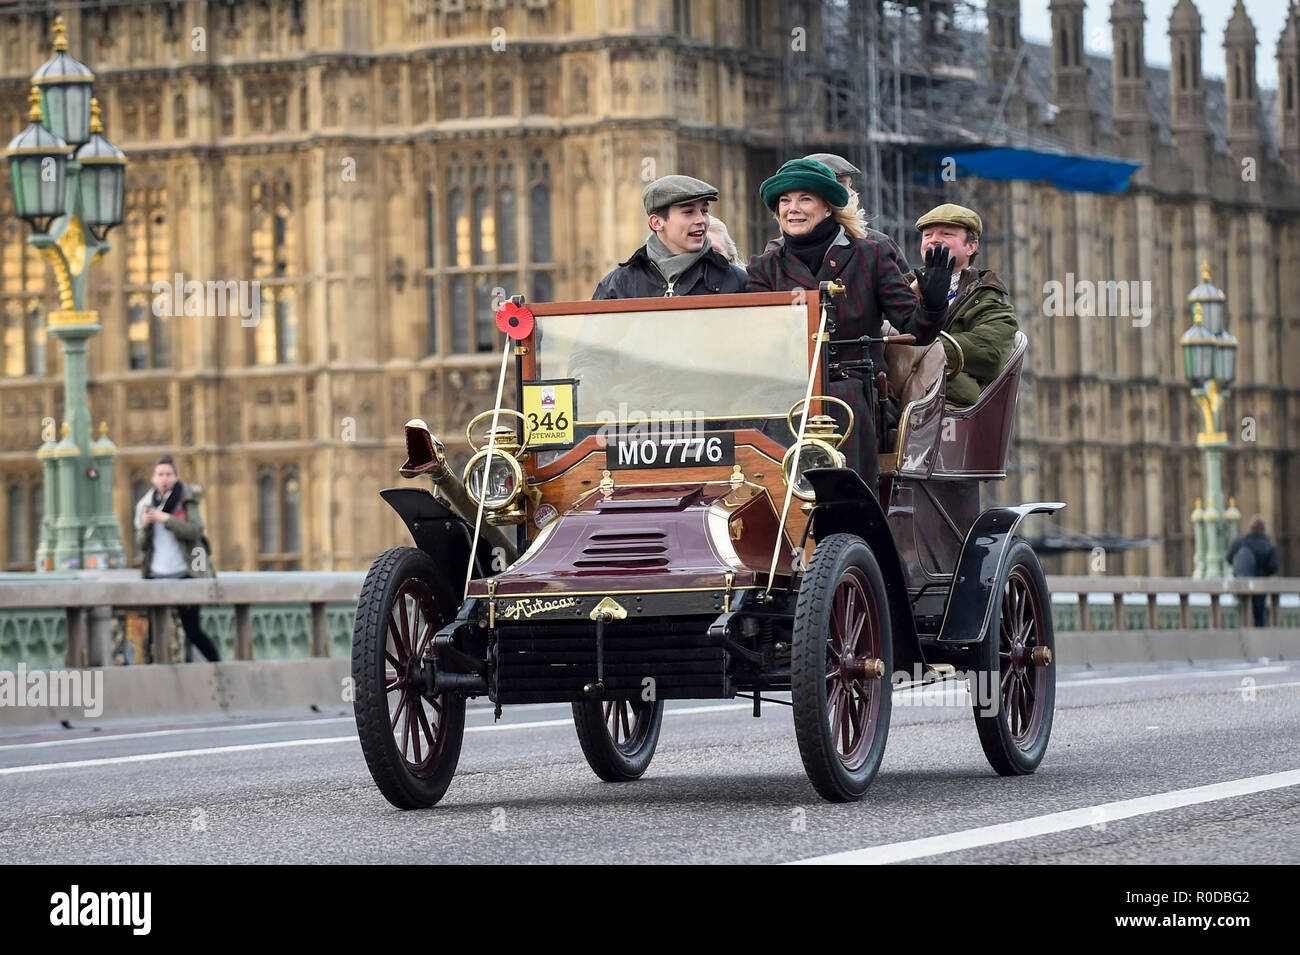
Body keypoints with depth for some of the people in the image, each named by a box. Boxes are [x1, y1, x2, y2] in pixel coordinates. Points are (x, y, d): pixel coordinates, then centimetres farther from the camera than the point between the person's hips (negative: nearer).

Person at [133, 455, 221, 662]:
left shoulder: (187, 499, -2)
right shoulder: (146, 504, 10)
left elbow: (196, 530, -17)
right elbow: (140, 545, 8)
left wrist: (165, 519, -20)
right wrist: (145, 525, -11)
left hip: (184, 574, -4)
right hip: (156, 574, 4)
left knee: (192, 631, -2)